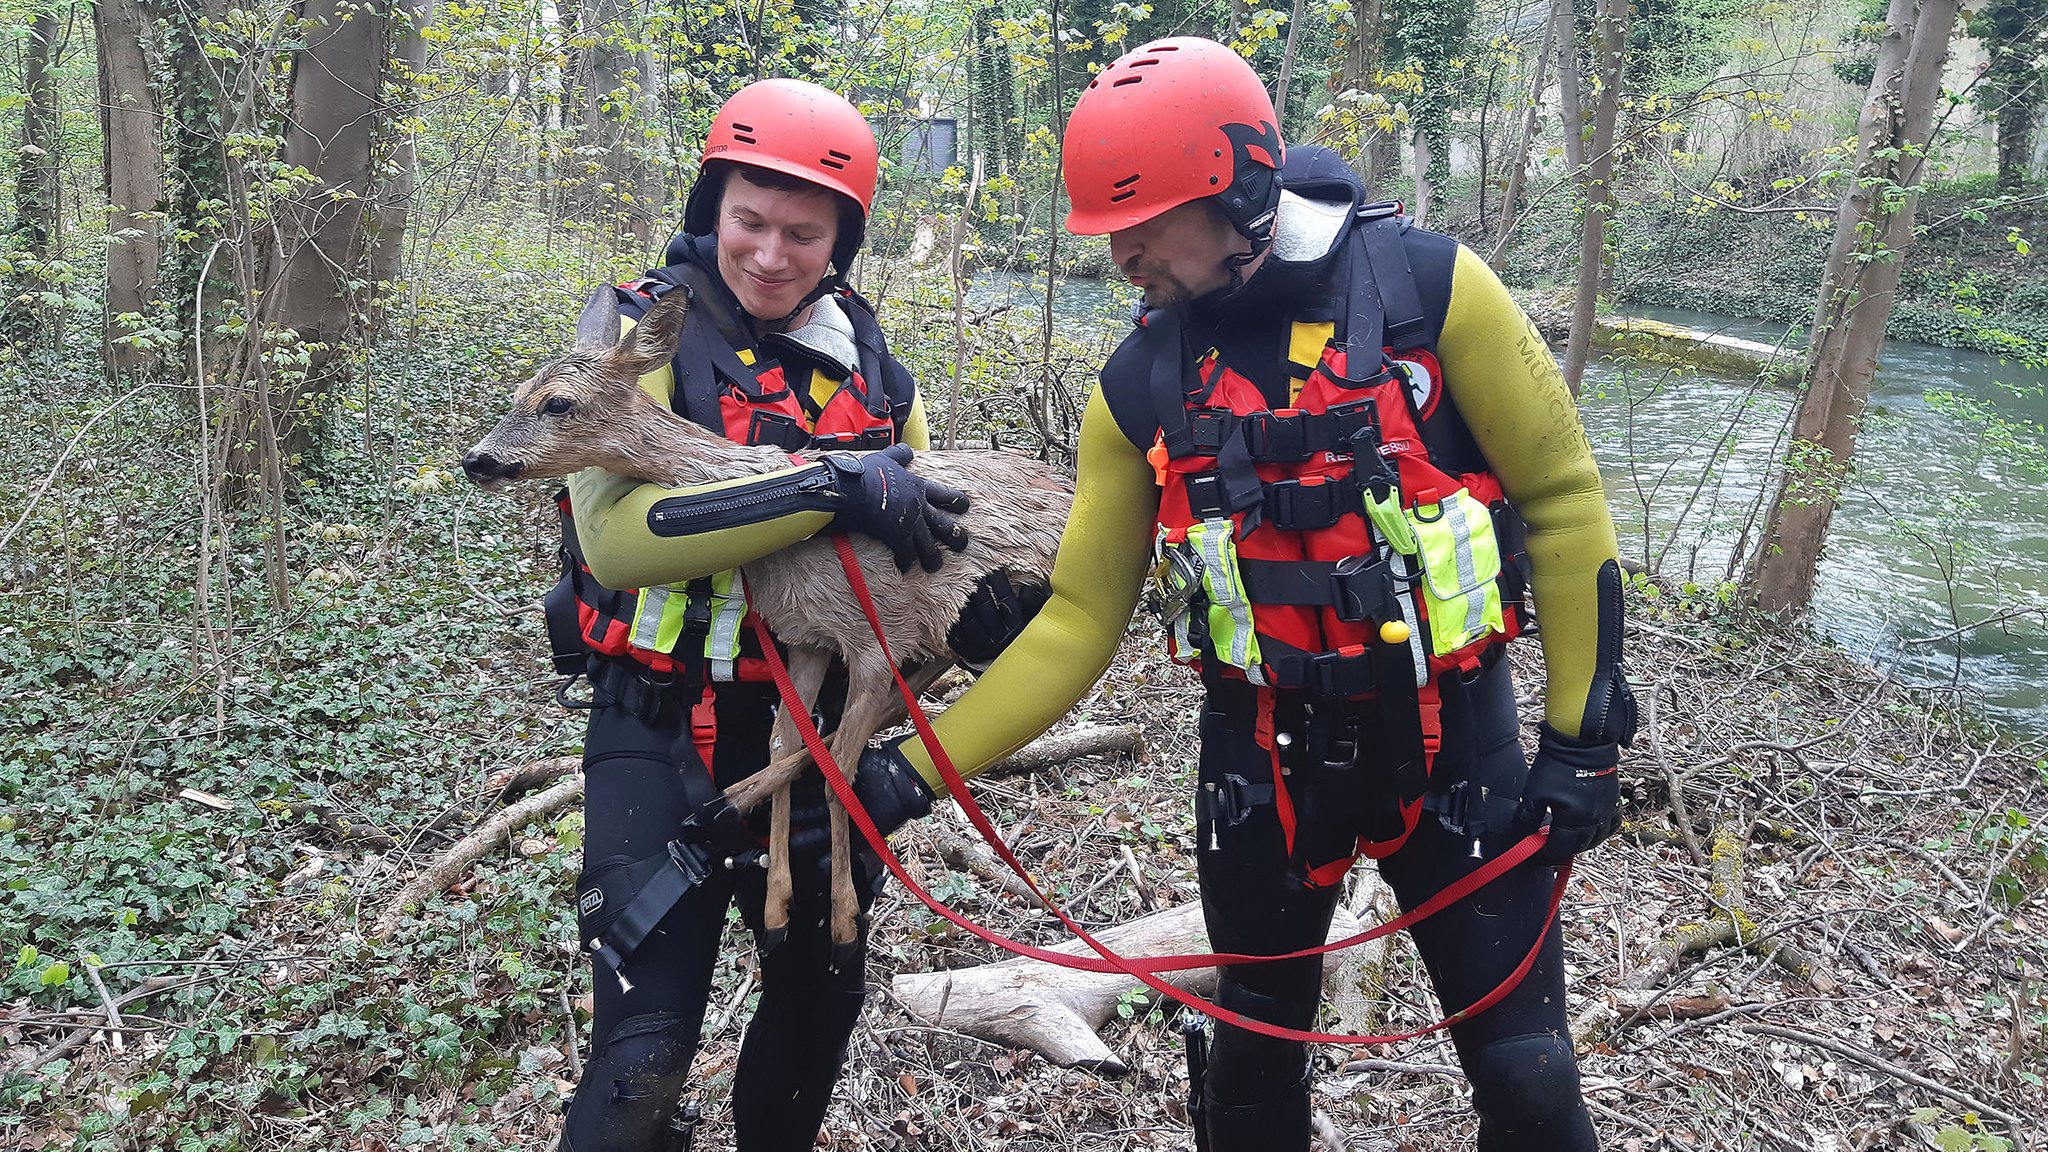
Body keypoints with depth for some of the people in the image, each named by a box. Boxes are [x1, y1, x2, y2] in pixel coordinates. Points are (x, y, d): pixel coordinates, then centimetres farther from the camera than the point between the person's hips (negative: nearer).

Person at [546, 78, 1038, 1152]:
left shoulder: (867, 360, 4)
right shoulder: (646, 327, -11)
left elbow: (917, 527, 14)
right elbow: (612, 529, -26)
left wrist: (972, 608, -8)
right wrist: (828, 485, -33)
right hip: (665, 731, -5)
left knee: (823, 990, 21)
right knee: (646, 1049, -8)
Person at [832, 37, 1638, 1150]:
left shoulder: (1426, 284, -13)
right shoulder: (1139, 386, -4)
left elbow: (1562, 499, -6)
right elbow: (1079, 619, -2)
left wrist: (1583, 738, -6)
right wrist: (916, 770, -8)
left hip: (1452, 731, -2)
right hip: (1263, 754, 3)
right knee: (1256, 1060, 17)